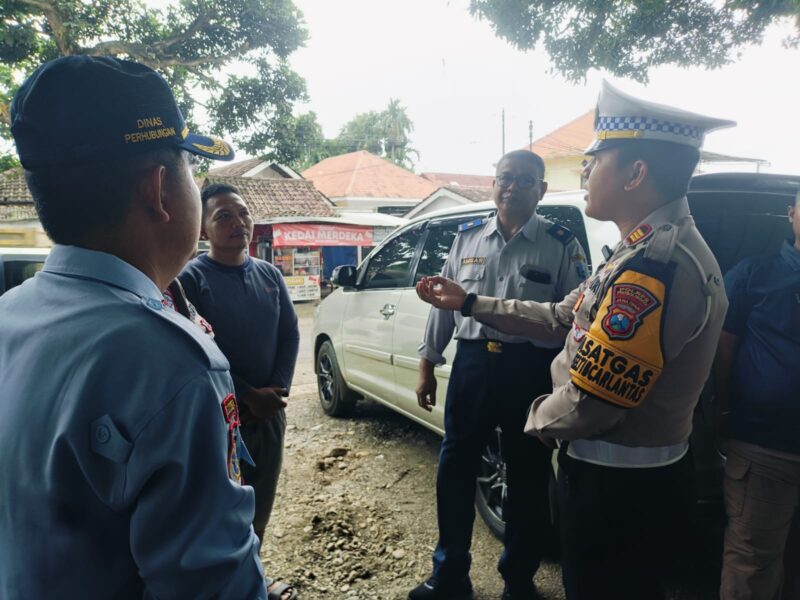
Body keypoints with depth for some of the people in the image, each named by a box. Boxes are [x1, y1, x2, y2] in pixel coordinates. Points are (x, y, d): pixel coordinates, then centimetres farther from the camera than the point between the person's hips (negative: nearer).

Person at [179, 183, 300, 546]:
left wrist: (278, 389, -9)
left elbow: (290, 334, 5)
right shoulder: (191, 278, -10)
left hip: (270, 412, 5)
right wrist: (247, 396, -17)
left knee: (260, 503, 19)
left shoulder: (270, 275, 6)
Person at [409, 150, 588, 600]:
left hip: (532, 371, -2)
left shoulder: (562, 245, -2)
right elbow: (443, 304, 11)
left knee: (528, 476, 12)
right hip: (472, 363, 3)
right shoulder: (467, 238, 8)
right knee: (455, 467, 12)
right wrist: (428, 366, 10)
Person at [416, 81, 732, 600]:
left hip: (618, 485, -10)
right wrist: (469, 303, 11)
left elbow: (589, 402, -30)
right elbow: (563, 319, 11)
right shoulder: (656, 248, 7)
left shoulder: (655, 264, -30)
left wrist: (538, 419, -7)